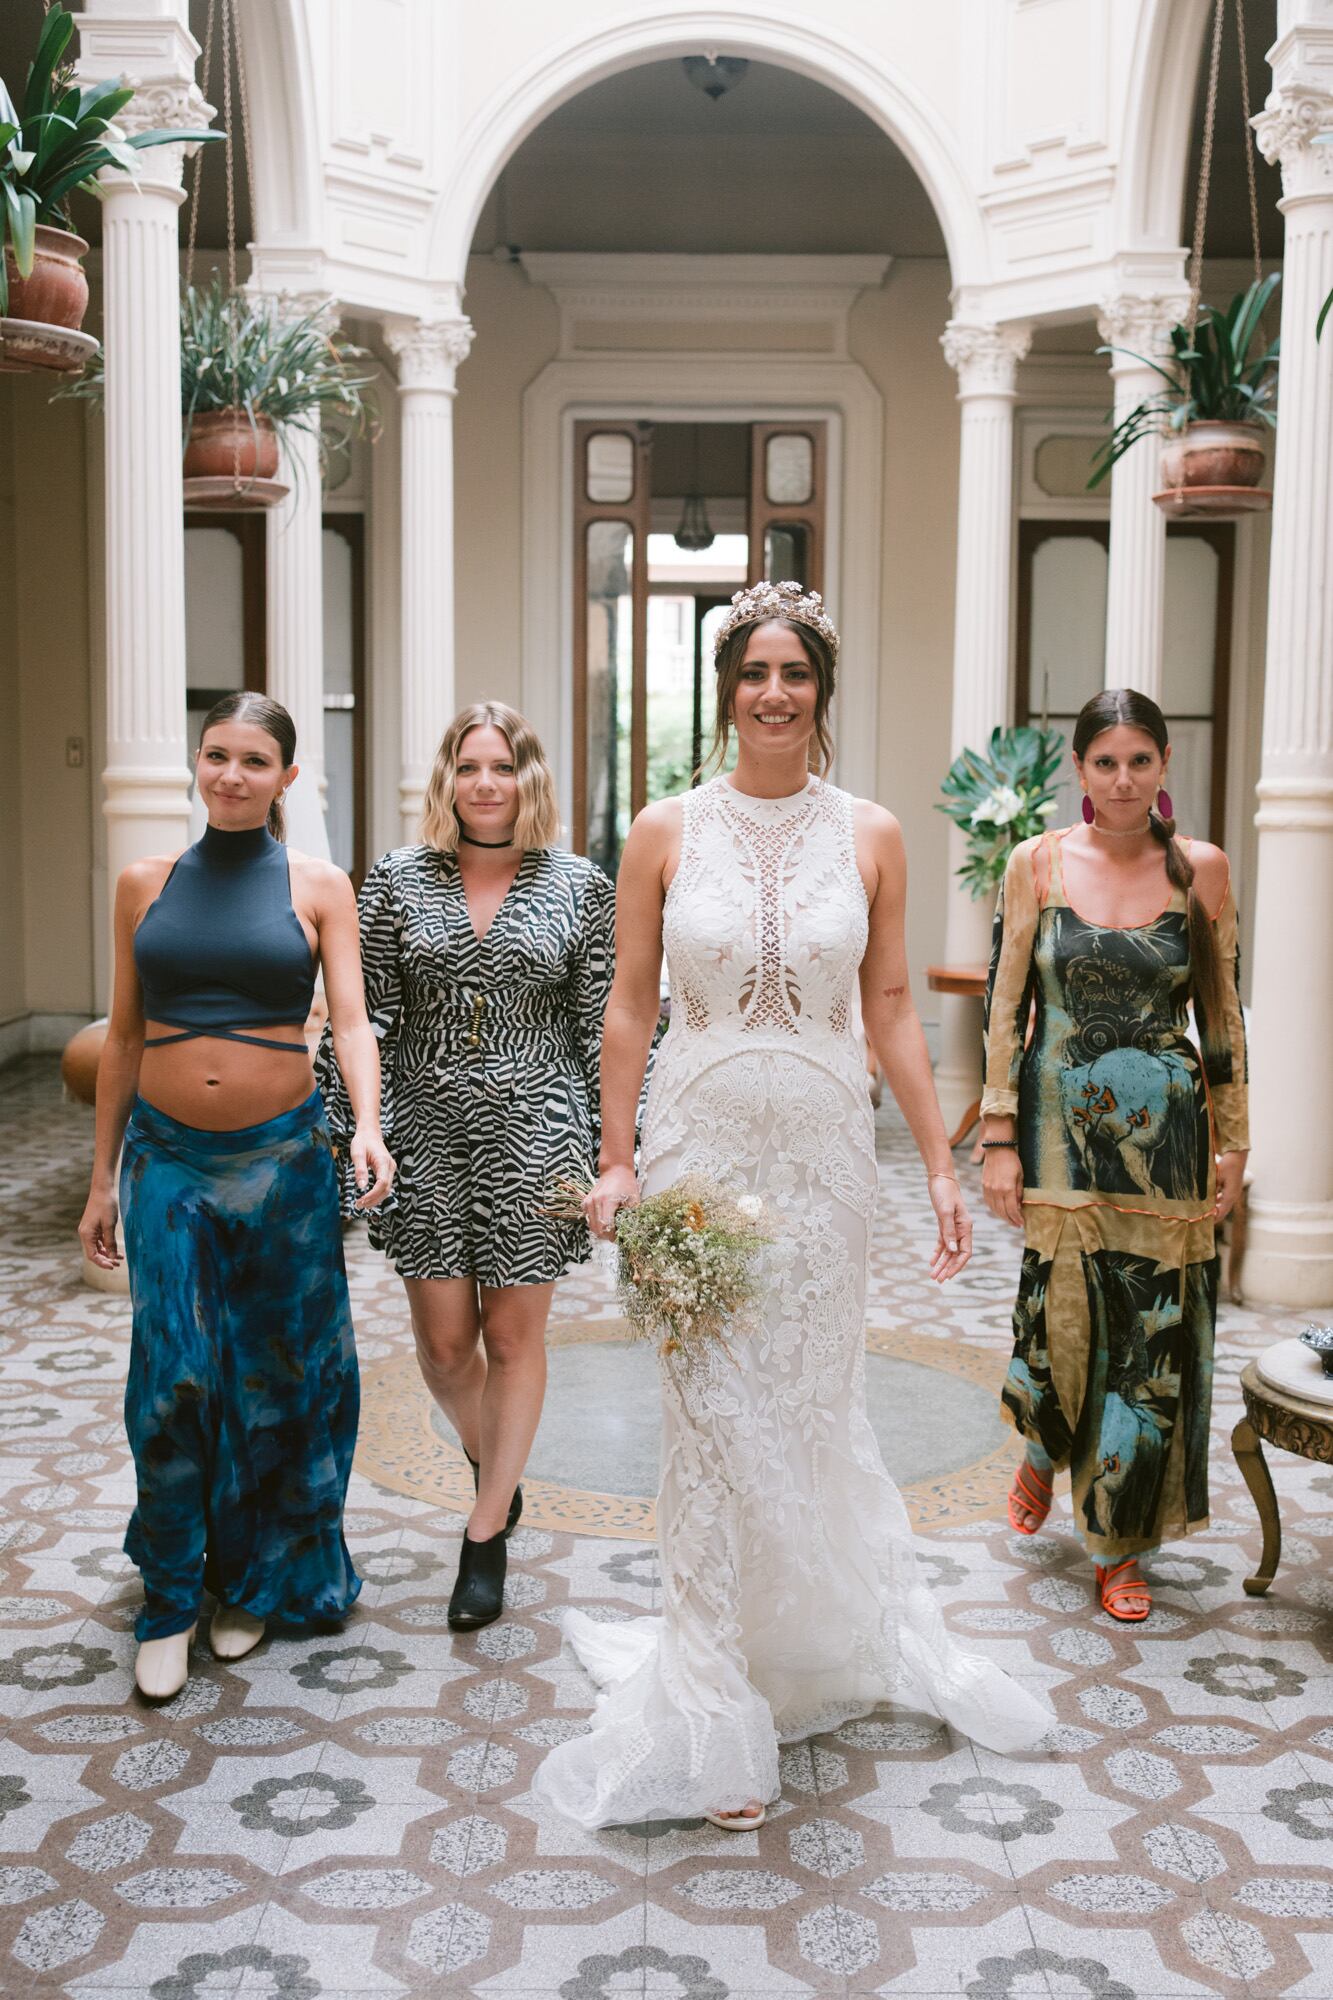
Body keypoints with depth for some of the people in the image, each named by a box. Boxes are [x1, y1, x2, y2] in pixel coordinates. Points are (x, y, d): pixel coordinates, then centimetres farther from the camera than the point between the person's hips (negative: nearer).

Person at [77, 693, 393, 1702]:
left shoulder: (317, 887, 2)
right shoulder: (146, 882, 7)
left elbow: (352, 1020, -7)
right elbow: (124, 1035, 10)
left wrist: (368, 1124, -26)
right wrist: (101, 1180, 10)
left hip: (281, 1156, -1)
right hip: (166, 1156, 1)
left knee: (276, 1372, 6)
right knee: (173, 1374, -5)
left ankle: (253, 1579, 25)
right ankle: (169, 1599, 12)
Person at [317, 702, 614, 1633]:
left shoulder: (580, 885, 0)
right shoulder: (398, 878, 2)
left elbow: (602, 1028, 1)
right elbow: (365, 1015, 3)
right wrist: (339, 1128, -2)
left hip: (535, 1134, -1)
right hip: (427, 1135, 1)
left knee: (514, 1335, 5)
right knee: (444, 1340, 6)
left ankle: (487, 1536, 20)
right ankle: (493, 1466, 38)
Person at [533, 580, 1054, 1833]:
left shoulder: (870, 837, 3)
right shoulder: (665, 832, 0)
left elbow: (891, 1010, 5)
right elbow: (630, 1002, 2)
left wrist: (940, 1165, 3)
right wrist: (615, 1157, -4)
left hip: (822, 1146, 1)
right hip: (698, 1142, -1)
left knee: (810, 1401, 9)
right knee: (711, 1411, 2)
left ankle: (816, 1643, 35)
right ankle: (716, 1721, 16)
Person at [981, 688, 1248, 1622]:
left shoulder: (1201, 869, 1)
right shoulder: (1039, 863, -1)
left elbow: (1223, 1012, 5)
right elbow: (1008, 1003, -1)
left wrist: (1233, 1137, 3)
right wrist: (1000, 1140, -4)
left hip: (1165, 1131, 1)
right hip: (1062, 1123, -1)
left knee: (1152, 1334, 2)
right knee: (1060, 1313, 1)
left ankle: (1120, 1543, 19)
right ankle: (1045, 1448, 37)